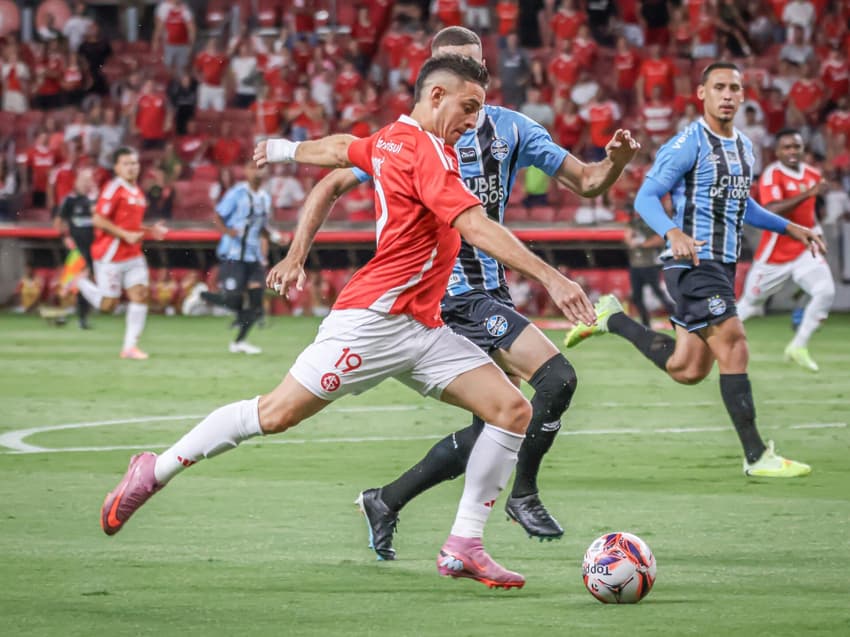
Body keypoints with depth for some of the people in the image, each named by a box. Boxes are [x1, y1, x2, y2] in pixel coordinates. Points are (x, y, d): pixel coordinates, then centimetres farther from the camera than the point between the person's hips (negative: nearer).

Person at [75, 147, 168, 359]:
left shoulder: (137, 192, 13)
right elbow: (98, 220, -19)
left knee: (140, 295, -5)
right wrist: (125, 235, -22)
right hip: (110, 256, -7)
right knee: (108, 304, -1)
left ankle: (130, 346, 0)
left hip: (133, 255, 7)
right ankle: (80, 282, 26)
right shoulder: (113, 189, -13)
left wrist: (150, 231, 9)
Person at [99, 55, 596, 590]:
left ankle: (464, 547, -3)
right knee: (278, 414, -5)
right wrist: (551, 277, -28)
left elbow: (339, 149, 33)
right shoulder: (425, 151, -14)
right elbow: (477, 227, -24)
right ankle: (156, 471, 13)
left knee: (514, 410, -4)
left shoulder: (390, 140, 13)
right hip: (375, 319, -10)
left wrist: (284, 149, 53)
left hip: (422, 327, 10)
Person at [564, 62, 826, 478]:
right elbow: (645, 198, -14)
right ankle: (756, 456, -12)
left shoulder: (744, 148, 15)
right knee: (733, 344, -16)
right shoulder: (688, 145, -10)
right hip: (692, 263, -9)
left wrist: (791, 229, 24)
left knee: (687, 370, 9)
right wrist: (673, 233, -32)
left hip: (723, 265, 9)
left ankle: (612, 319, 27)